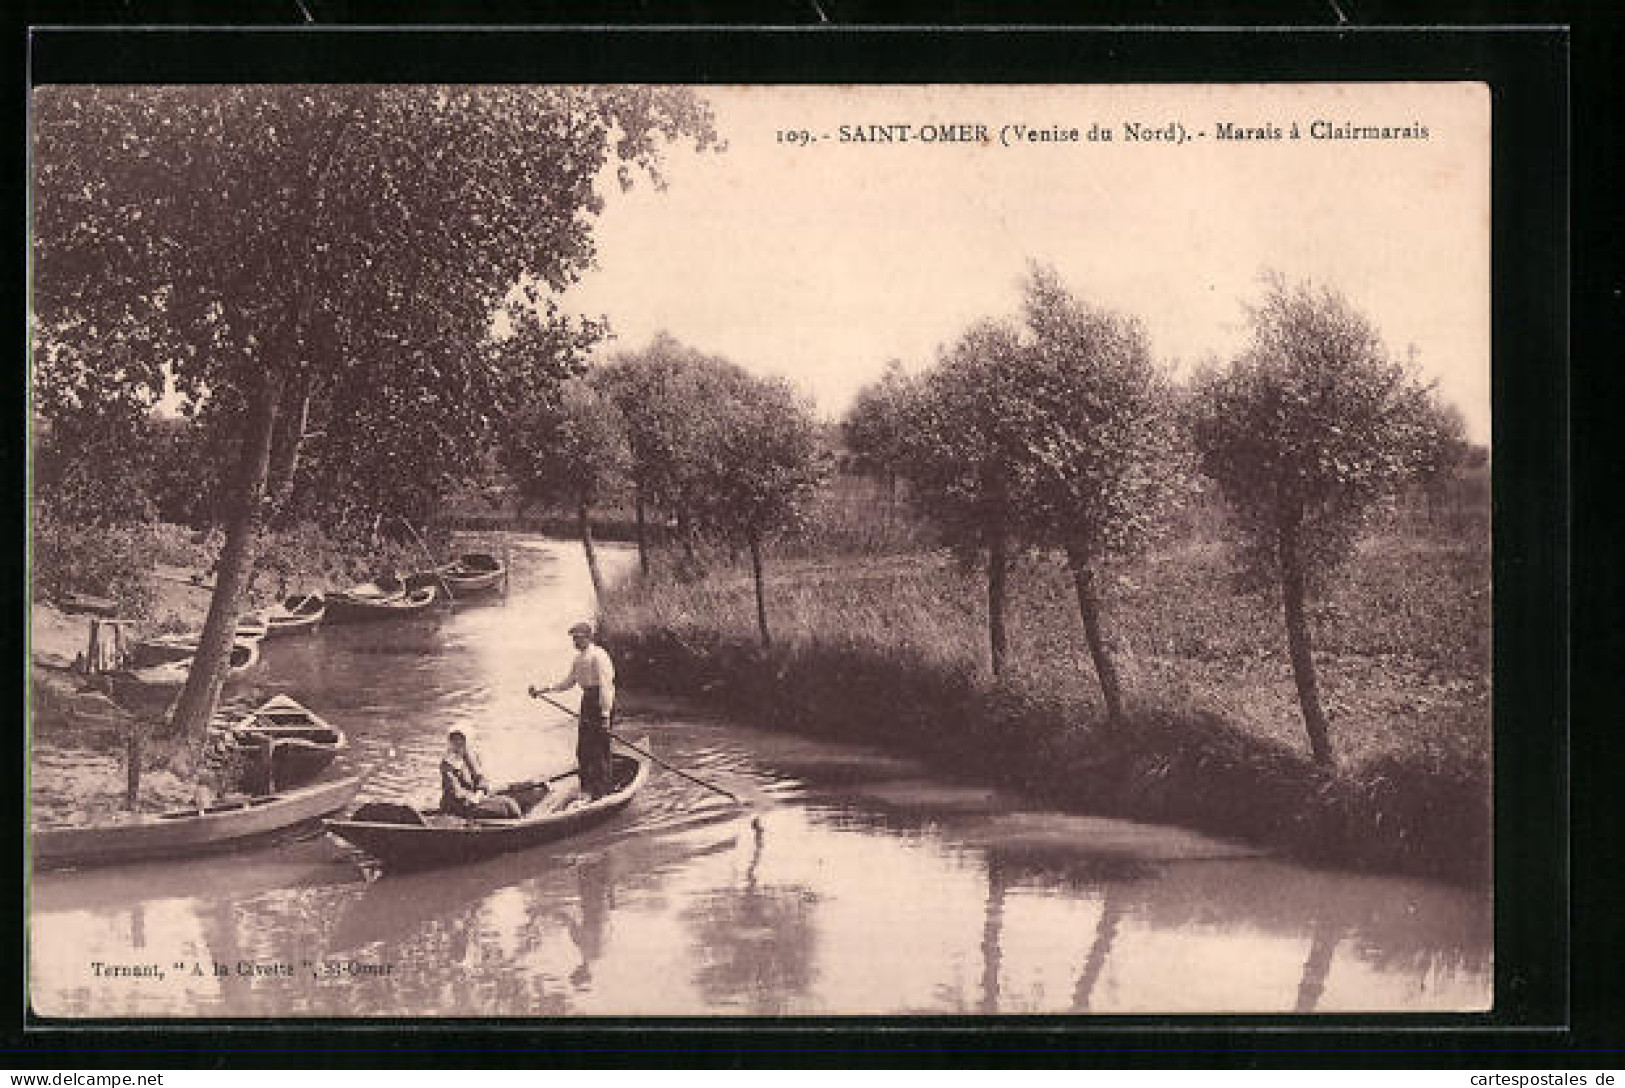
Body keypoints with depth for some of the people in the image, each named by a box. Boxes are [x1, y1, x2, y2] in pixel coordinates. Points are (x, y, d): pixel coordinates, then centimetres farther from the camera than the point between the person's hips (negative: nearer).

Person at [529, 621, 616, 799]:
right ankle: (587, 788, 23)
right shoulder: (579, 658, 17)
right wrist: (543, 690, 17)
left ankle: (602, 790, -3)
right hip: (587, 701, 10)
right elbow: (568, 682, 25)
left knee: (599, 749, -8)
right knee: (583, 750, 12)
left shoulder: (598, 656, -12)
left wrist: (605, 713, -25)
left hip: (600, 703, -10)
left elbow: (605, 685, -19)